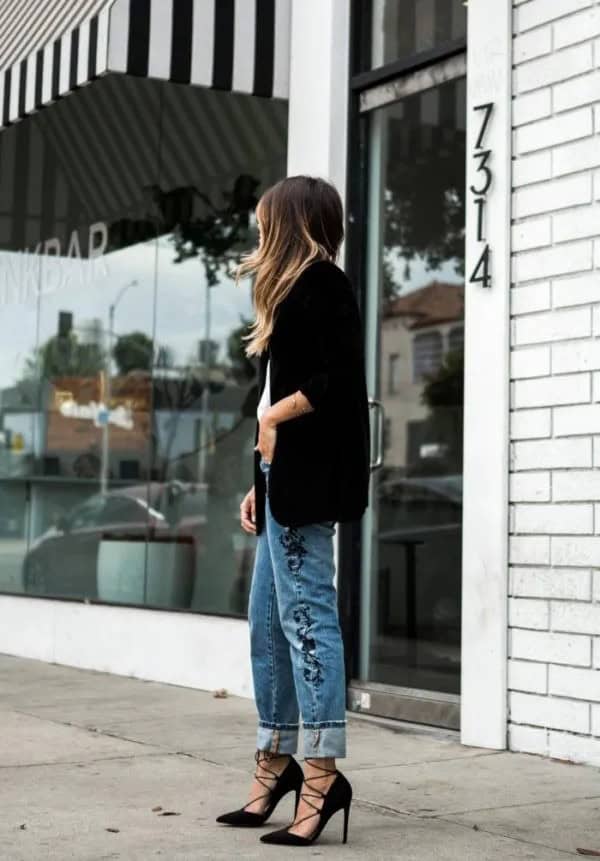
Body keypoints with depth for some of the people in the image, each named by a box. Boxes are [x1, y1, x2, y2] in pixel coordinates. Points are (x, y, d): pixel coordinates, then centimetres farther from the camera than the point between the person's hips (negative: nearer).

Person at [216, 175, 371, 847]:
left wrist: (272, 416, -7)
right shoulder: (297, 291, 22)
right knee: (267, 620, 10)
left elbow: (340, 380, -18)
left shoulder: (321, 282, -5)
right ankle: (275, 765, 17)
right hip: (284, 477, 10)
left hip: (308, 477, -10)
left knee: (304, 613, -11)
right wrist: (262, 482, 14)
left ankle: (323, 772, -9)